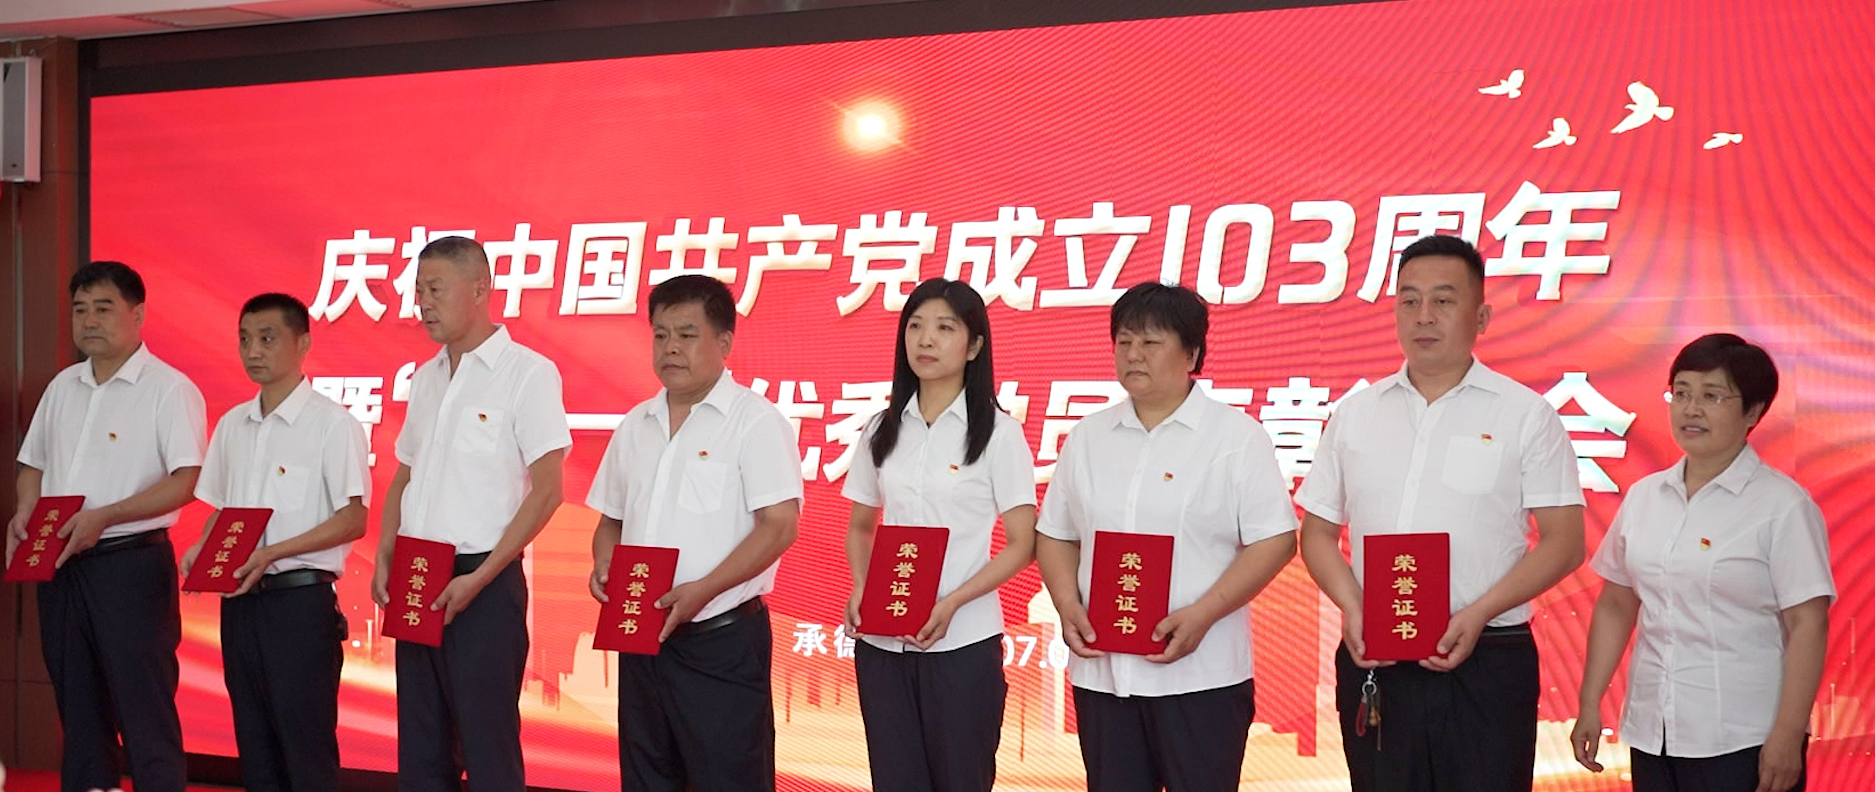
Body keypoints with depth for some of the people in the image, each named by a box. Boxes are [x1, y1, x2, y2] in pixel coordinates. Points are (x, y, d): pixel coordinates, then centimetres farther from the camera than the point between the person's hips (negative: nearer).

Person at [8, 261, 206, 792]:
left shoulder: (169, 389, -7)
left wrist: (103, 517, -21)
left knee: (145, 707, -6)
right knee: (77, 704, 13)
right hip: (60, 565, 7)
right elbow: (34, 464, 22)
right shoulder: (63, 386, 14)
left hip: (130, 563, -7)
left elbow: (186, 482, -15)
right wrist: (24, 514, 2)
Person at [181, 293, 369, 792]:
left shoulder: (332, 423, -8)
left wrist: (273, 552, -21)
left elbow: (353, 520, -12)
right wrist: (202, 549, -1)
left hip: (300, 599, -6)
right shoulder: (232, 425, 13)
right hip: (240, 602, 7)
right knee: (254, 746, 11)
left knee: (306, 749, -4)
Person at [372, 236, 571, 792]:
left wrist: (478, 579, -16)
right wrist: (384, 561, 6)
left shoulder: (526, 372, -8)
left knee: (487, 745, -2)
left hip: (484, 584, -7)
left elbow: (546, 490, -13)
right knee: (419, 745, 12)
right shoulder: (425, 379, 14)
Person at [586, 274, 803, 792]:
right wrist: (603, 564, -1)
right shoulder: (636, 425, 14)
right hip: (641, 637, 7)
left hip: (721, 636, -7)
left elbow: (779, 525, -16)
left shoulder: (754, 420, -8)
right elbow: (611, 519, 21)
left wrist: (702, 590, -22)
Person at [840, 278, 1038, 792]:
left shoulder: (997, 433, -4)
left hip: (962, 640, -4)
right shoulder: (883, 430, 8)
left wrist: (952, 603, -18)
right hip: (881, 641, 4)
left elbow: (1021, 545, -5)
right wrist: (859, 590, -4)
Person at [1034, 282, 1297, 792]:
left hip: (1201, 675, -4)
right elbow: (1056, 536, 14)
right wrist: (1068, 607, -4)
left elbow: (1274, 540, -9)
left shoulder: (1236, 436, -3)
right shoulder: (1088, 437, 11)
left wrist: (1202, 614, -19)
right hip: (1101, 671, 4)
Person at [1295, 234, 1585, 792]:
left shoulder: (1526, 415, 1)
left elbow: (1563, 542, -2)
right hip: (1372, 663, 3)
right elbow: (1318, 531, 12)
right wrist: (1352, 609, -6)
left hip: (1486, 662, -3)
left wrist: (1477, 616, -14)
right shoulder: (1354, 414, 11)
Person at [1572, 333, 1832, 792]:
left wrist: (1788, 735, -15)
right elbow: (1615, 606, 13)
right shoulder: (1643, 497, 8)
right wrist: (1590, 704, 10)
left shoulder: (1783, 506, -7)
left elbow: (1807, 625, -10)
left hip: (1743, 744, -5)